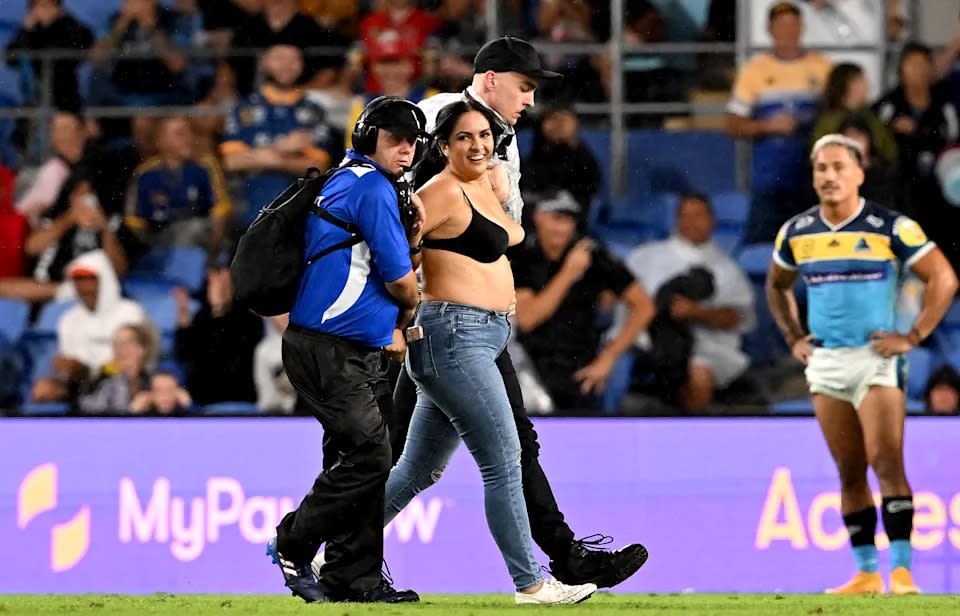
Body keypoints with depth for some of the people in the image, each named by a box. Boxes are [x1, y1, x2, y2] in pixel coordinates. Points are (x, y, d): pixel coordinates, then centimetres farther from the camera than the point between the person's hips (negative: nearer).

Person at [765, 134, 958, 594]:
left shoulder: (890, 228, -6)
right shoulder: (796, 233, 8)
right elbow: (777, 285, 27)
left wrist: (913, 336, -9)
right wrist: (794, 338, 15)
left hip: (876, 357, -4)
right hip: (825, 363, 4)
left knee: (886, 463, -14)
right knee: (849, 473, 5)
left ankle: (901, 570, -17)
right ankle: (866, 573, 10)